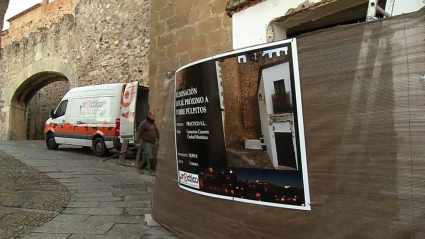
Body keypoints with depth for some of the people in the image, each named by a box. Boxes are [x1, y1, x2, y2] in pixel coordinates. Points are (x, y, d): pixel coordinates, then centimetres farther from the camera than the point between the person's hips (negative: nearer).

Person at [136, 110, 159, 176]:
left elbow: (157, 133, 25)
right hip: (146, 143, -7)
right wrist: (140, 142, -12)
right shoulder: (144, 123, -6)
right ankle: (153, 170, -8)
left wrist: (157, 140, 17)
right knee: (150, 157, -13)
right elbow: (139, 133, -8)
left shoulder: (154, 124, 17)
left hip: (153, 143, 7)